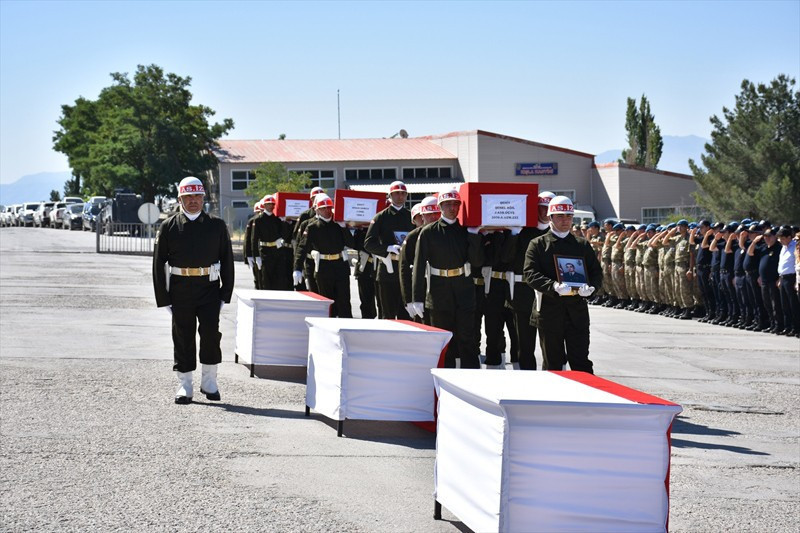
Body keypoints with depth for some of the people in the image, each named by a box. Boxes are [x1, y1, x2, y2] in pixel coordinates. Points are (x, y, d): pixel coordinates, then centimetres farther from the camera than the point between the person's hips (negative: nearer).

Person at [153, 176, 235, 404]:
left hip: (209, 288, 0)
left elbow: (227, 261, 9)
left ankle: (209, 382, 5)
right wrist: (163, 298, 0)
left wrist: (226, 294, 3)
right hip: (180, 289, 0)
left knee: (210, 332, -11)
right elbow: (158, 264, 5)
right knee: (183, 338, 3)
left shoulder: (216, 226, 7)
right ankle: (184, 386, 13)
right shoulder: (169, 227, 5)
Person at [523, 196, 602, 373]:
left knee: (581, 362, -2)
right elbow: (530, 274, -8)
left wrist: (590, 287, -12)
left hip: (577, 311, 2)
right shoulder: (538, 244, 4)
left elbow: (597, 272, 12)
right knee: (552, 362, 6)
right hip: (550, 310, -2)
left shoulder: (582, 245, 14)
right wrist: (554, 286, -25)